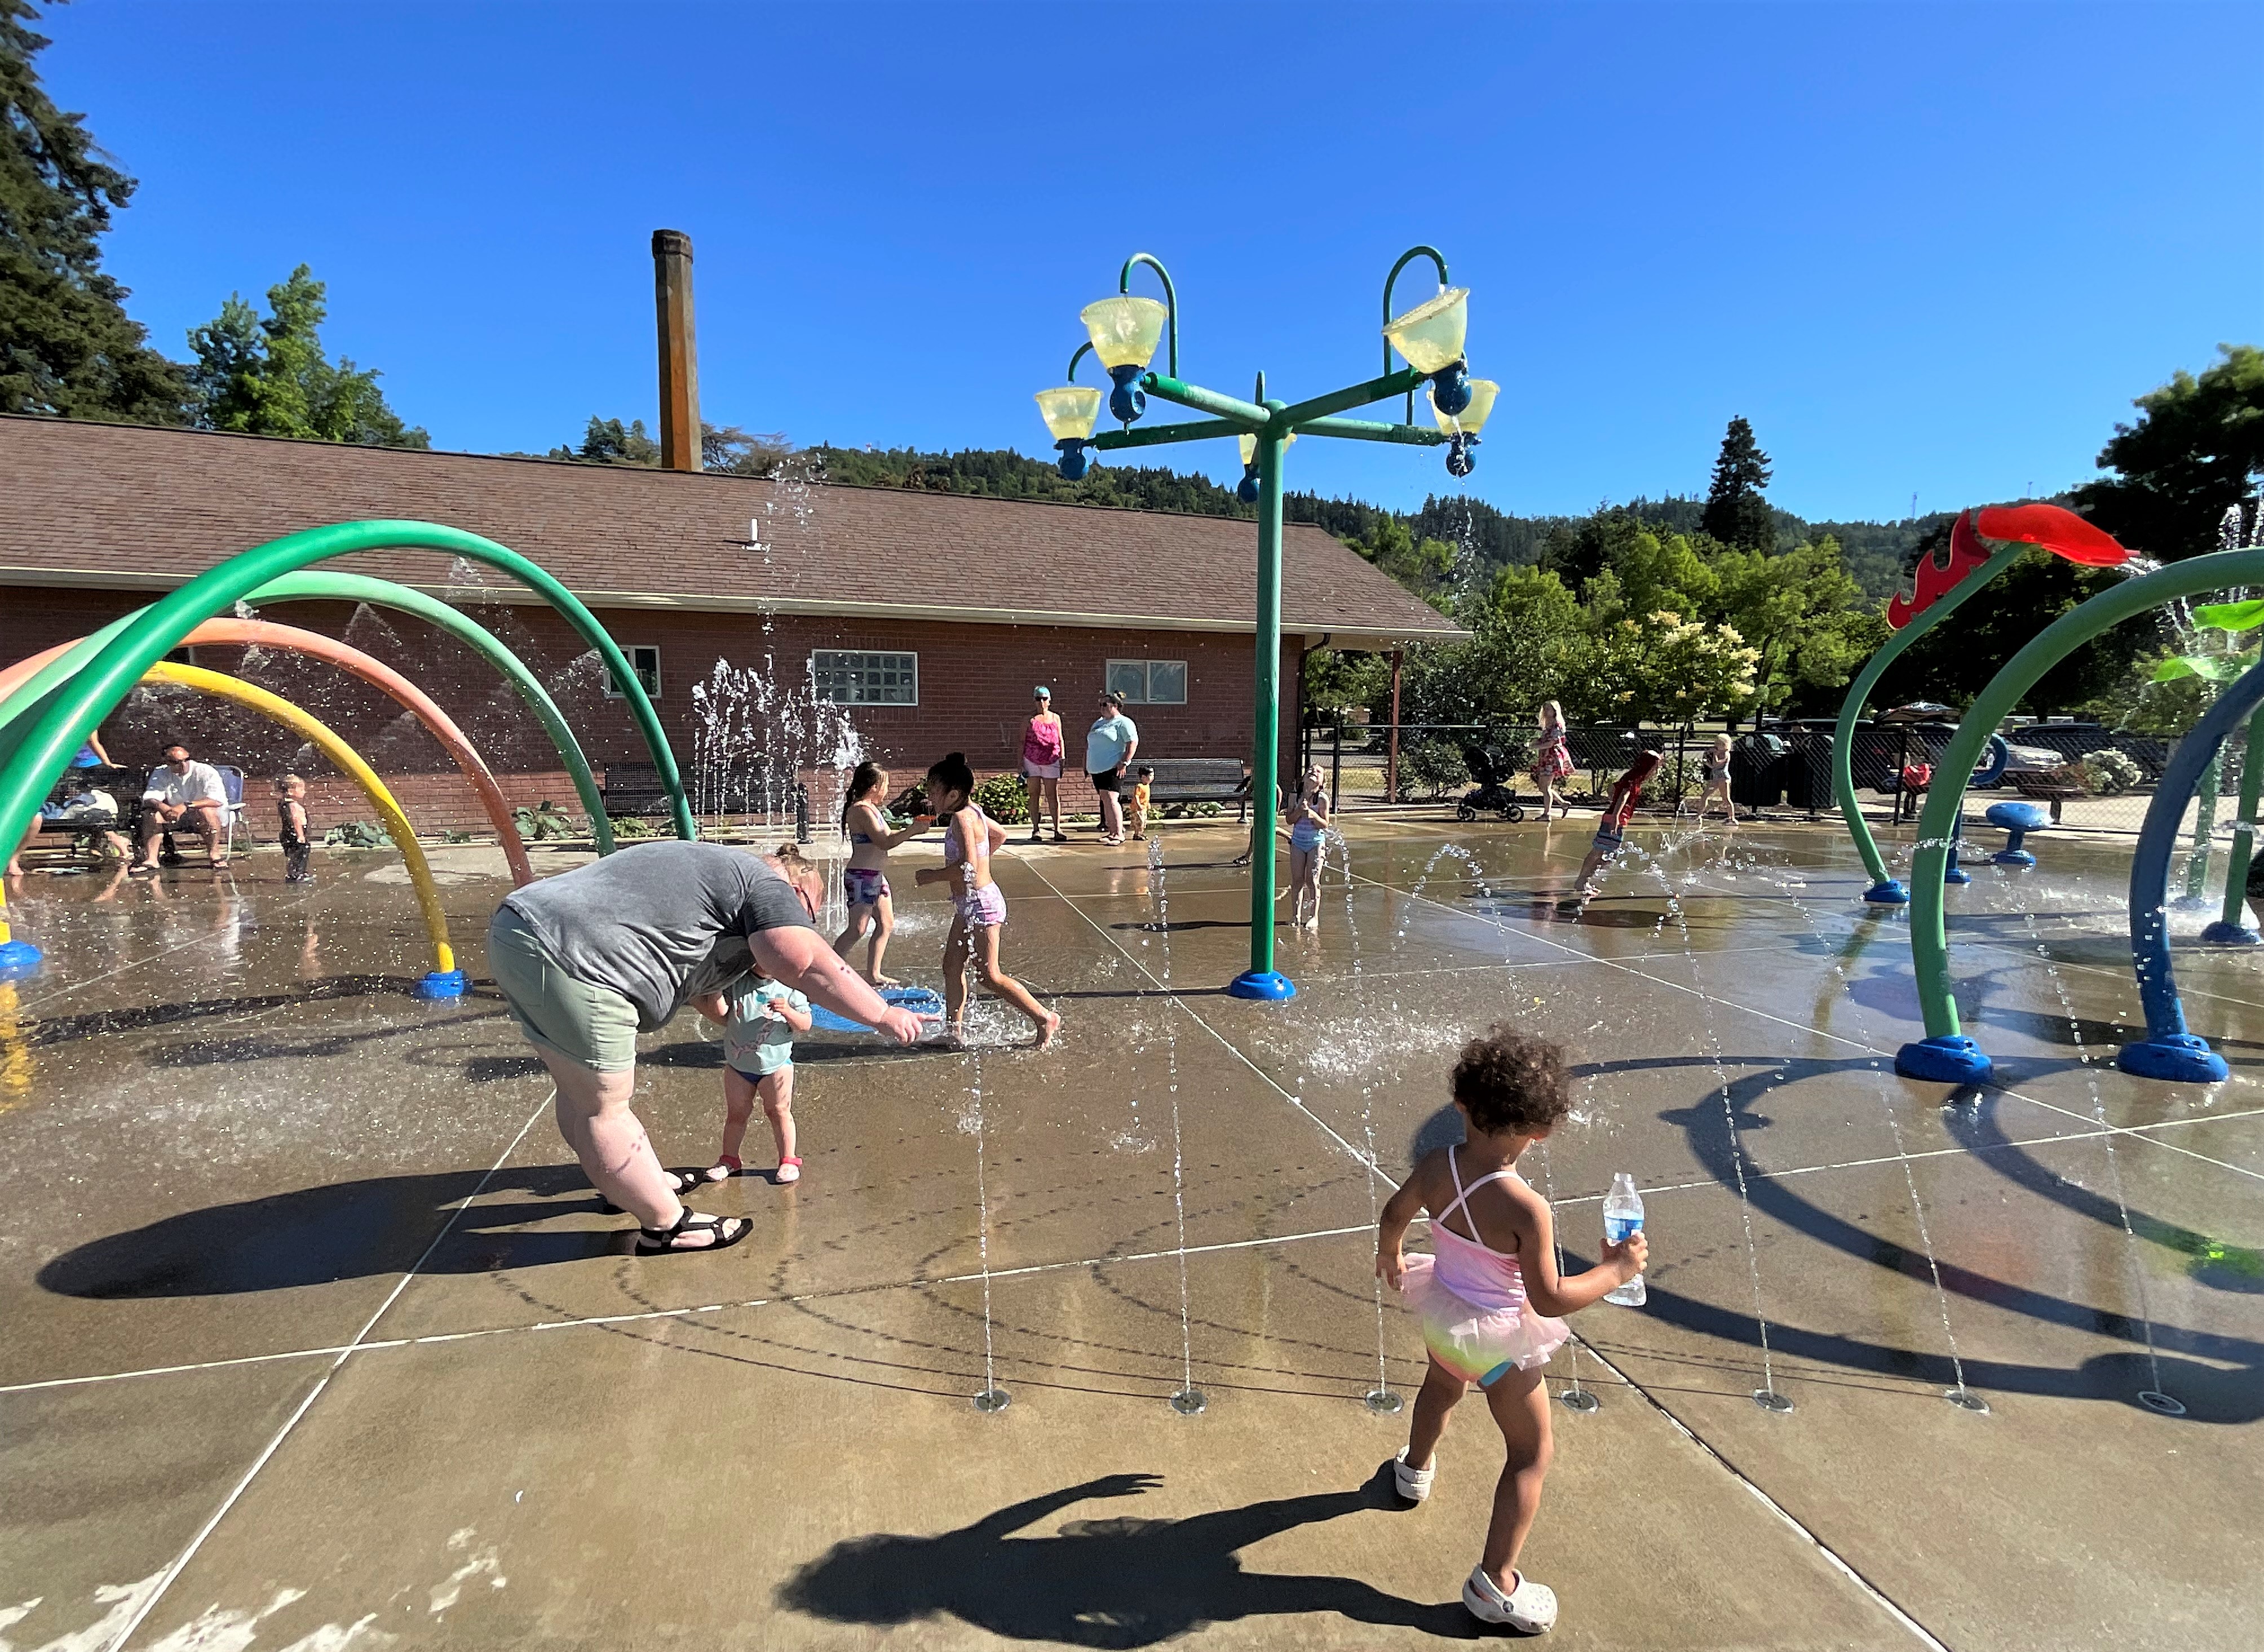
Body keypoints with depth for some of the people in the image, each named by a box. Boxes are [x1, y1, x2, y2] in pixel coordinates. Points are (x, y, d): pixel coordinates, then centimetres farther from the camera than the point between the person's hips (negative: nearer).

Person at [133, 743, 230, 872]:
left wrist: (187, 806, -36)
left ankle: (214, 854, -25)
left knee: (207, 811, -37)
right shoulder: (161, 775, 2)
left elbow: (219, 799, -27)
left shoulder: (206, 772, -14)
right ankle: (151, 860, -19)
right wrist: (161, 806, -32)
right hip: (176, 818, 5)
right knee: (150, 814, -20)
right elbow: (149, 798, -8)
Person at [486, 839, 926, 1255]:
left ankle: (626, 1184, 42)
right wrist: (884, 1015, -15)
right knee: (604, 1107, 2)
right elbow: (803, 961, -20)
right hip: (569, 956, -11)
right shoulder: (768, 885, -4)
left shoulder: (721, 867, 25)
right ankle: (667, 1226, 15)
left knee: (581, 1090, 24)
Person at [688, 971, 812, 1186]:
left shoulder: (789, 986, -11)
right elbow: (719, 1013, -10)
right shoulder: (735, 980, -7)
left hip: (775, 1062, -2)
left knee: (779, 1111, 5)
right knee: (736, 1113, 16)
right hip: (737, 1062, 3)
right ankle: (729, 1159, 33)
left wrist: (788, 1012, -28)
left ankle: (788, 1161, 19)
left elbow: (805, 1025, -9)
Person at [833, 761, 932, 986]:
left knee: (887, 924, 13)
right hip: (861, 877, -11)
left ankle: (873, 973, 21)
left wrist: (914, 826, 15)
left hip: (876, 876, 11)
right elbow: (886, 843, -22)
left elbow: (888, 837, 22)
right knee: (857, 929, -12)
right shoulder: (862, 811, -17)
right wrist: (913, 830, -16)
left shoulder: (871, 808, 16)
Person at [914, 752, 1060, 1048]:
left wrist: (933, 875, -17)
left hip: (981, 902, -10)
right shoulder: (971, 811, 7)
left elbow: (967, 867, -30)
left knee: (990, 976, -2)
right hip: (968, 903, 10)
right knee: (952, 966, 14)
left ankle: (1045, 1018, 6)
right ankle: (955, 1029, 23)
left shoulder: (961, 818, -21)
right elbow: (1000, 835, 24)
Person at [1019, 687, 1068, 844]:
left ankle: (1057, 830, -2)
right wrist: (1021, 762, -2)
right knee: (1034, 795, 3)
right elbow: (1022, 741, 4)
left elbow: (1060, 740, 13)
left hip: (1051, 761, 1)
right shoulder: (1029, 719, 4)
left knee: (1053, 796, -2)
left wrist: (1062, 760, 8)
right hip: (1032, 761, -1)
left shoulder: (1055, 718, 9)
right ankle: (1035, 830, 8)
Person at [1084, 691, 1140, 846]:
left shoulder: (1123, 722, -5)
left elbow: (1133, 742, -14)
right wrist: (1086, 765, 20)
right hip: (1097, 769, 8)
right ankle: (1111, 831, 13)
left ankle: (1119, 834, -15)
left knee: (1111, 799, -16)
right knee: (1105, 800, 8)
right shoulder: (1099, 722, 20)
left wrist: (1124, 763, -20)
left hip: (1113, 768, -8)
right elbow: (1089, 744, 25)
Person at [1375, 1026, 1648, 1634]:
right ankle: (1494, 1585, 22)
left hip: (1441, 1314, 6)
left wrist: (1389, 1255, 22)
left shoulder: (1436, 1166, -19)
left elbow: (1392, 1216, -1)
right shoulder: (1527, 1209, -35)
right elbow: (1549, 1299, -27)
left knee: (1442, 1386, 38)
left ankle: (1416, 1469, 65)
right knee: (1532, 1455, 17)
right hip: (1498, 1339, -6)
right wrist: (1617, 1270, -13)